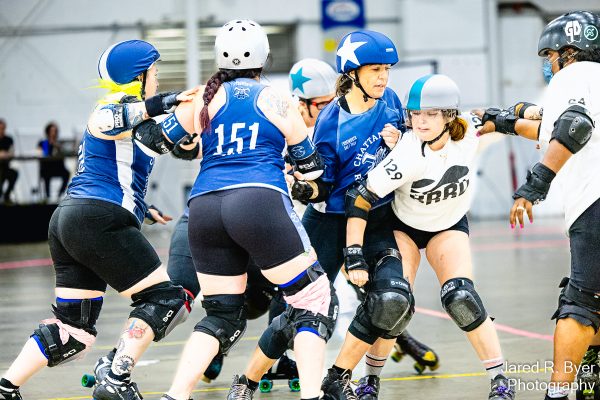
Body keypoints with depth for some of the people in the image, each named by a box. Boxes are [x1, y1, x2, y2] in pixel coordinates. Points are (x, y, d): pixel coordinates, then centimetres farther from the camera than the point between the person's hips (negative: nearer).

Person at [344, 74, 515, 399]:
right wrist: (353, 253, -36)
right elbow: (359, 199, -33)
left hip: (449, 226, 2)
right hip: (402, 226, -2)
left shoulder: (468, 131, -25)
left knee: (461, 298, -20)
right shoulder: (407, 156, -35)